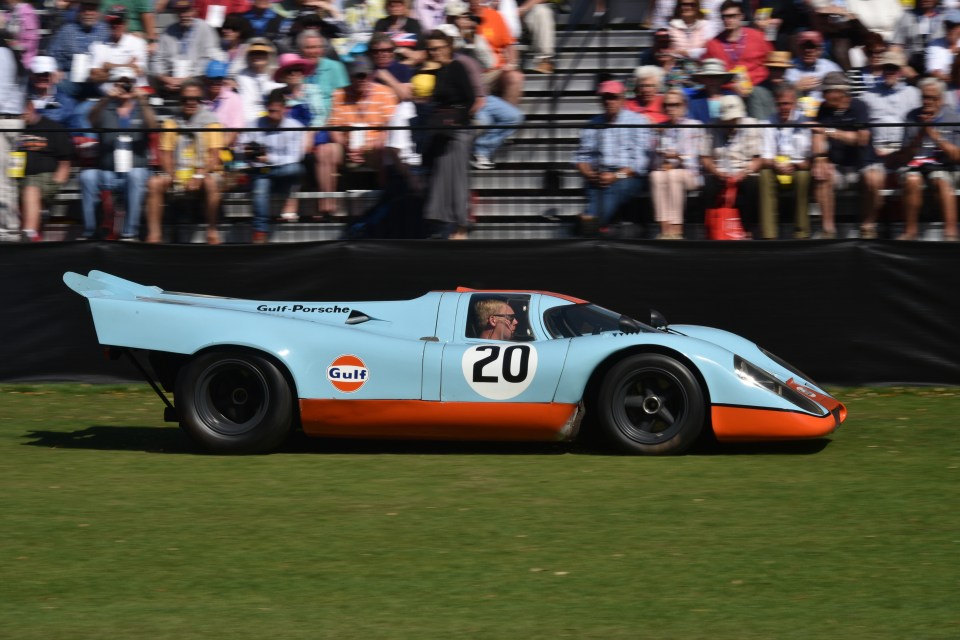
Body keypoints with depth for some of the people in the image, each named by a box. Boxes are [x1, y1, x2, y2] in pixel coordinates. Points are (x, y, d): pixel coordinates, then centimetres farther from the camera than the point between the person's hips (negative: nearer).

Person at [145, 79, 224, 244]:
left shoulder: (210, 121, 3)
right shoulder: (172, 122, 12)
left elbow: (214, 155, -4)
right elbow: (165, 153, 8)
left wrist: (199, 176, -18)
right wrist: (172, 176, -11)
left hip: (204, 172, -3)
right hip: (178, 173, 3)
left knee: (211, 183, -35)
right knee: (154, 183, -24)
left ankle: (212, 229, -22)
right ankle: (154, 233, -26)